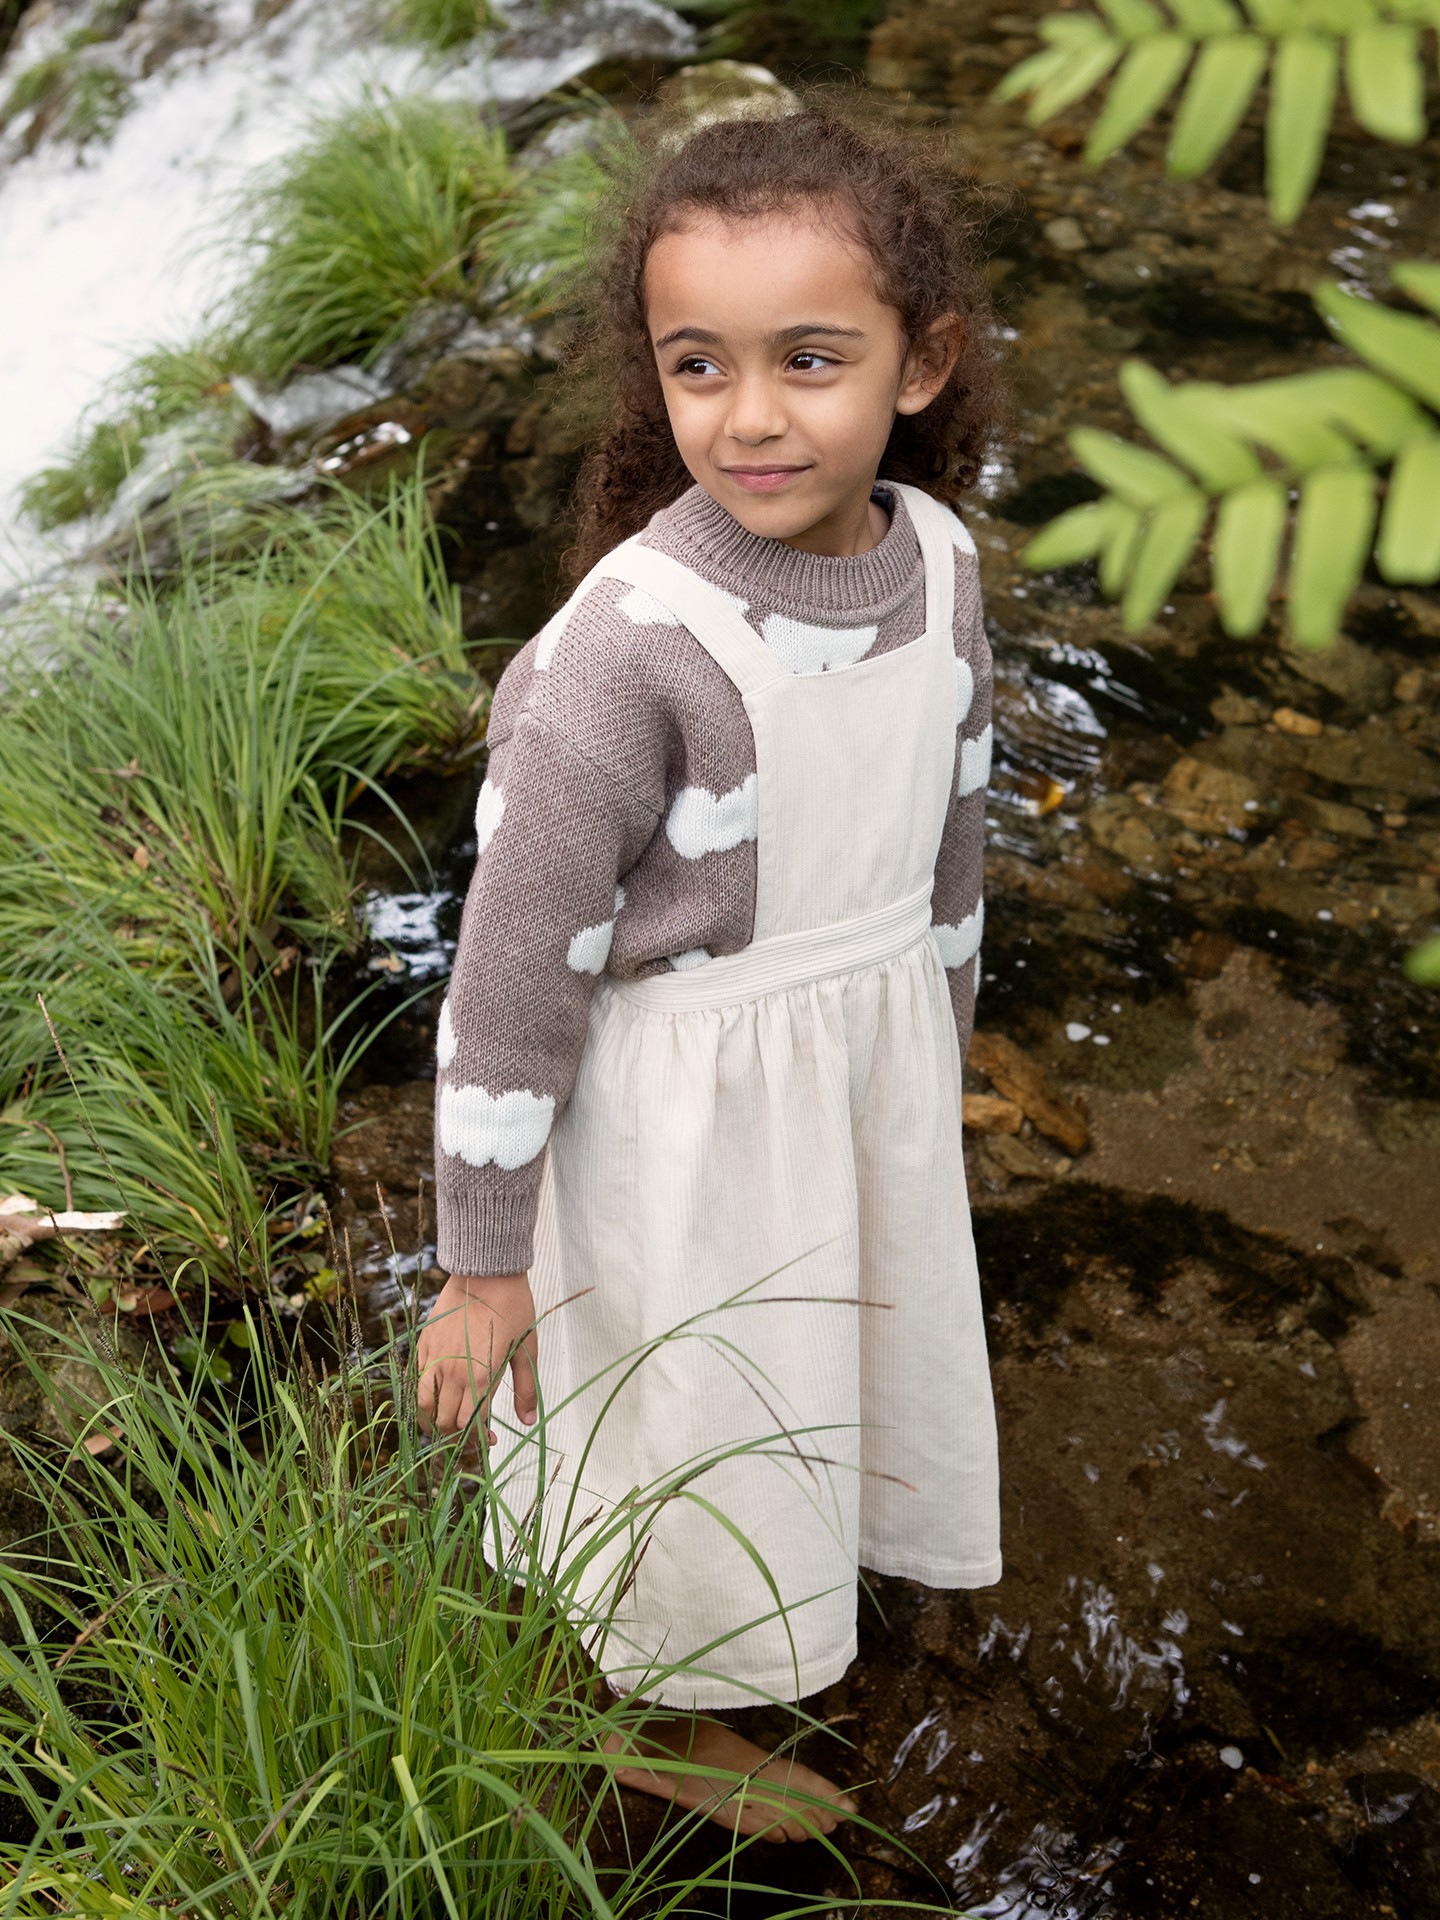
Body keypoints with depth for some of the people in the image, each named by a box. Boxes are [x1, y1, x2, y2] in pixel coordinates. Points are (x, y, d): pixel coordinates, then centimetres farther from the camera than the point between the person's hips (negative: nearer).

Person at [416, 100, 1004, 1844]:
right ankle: (675, 1722, 45)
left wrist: (933, 1049, 17)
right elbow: (518, 952, -22)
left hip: (876, 1053, 6)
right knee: (699, 1401, 15)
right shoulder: (630, 642, -29)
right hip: (685, 1094, -6)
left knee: (854, 1345, 27)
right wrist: (482, 1261, -15)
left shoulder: (934, 556, -10)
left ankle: (820, 1562, 60)